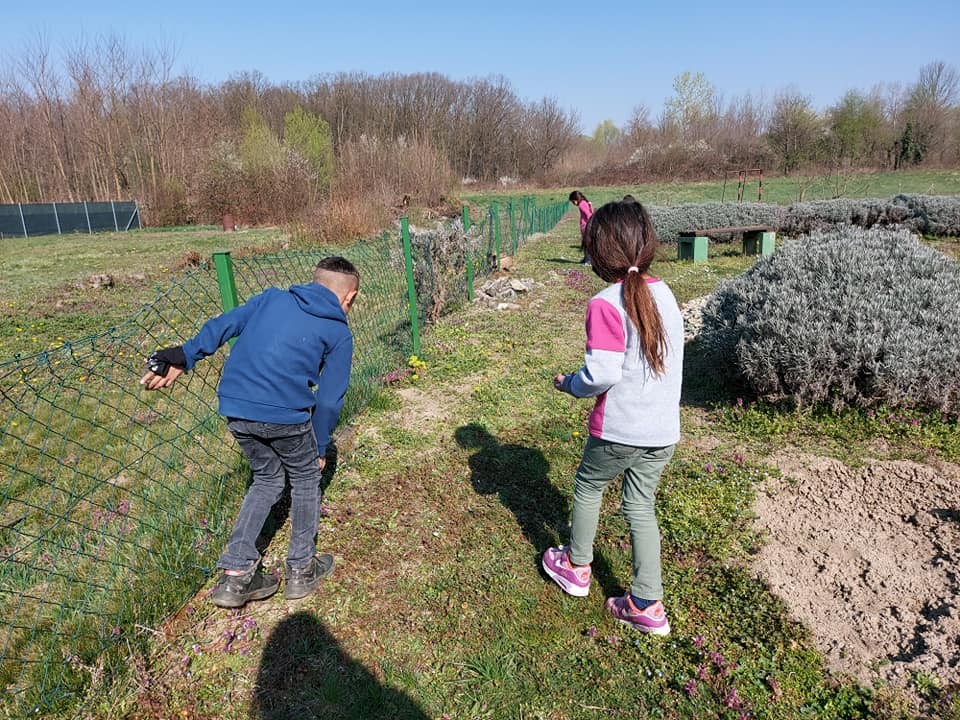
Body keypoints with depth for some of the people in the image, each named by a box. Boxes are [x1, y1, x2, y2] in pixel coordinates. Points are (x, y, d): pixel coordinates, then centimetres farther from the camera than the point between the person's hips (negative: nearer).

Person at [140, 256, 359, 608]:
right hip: (285, 413, -4)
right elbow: (329, 399, 5)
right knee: (305, 479, 21)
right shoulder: (339, 333, 7)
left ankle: (236, 574, 23)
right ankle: (301, 570, 31)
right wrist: (320, 447, 15)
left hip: (235, 409, 5)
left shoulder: (272, 298, 18)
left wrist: (183, 357, 4)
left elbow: (223, 324, 7)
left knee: (267, 479, 25)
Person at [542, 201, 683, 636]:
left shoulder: (606, 305, -19)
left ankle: (576, 567, 39)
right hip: (664, 430, 6)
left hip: (620, 430, -6)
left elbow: (602, 374, -23)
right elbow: (668, 358, 12)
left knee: (588, 488, 19)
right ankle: (647, 607, 23)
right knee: (641, 507, 17)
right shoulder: (664, 294, 5)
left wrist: (569, 384, -4)